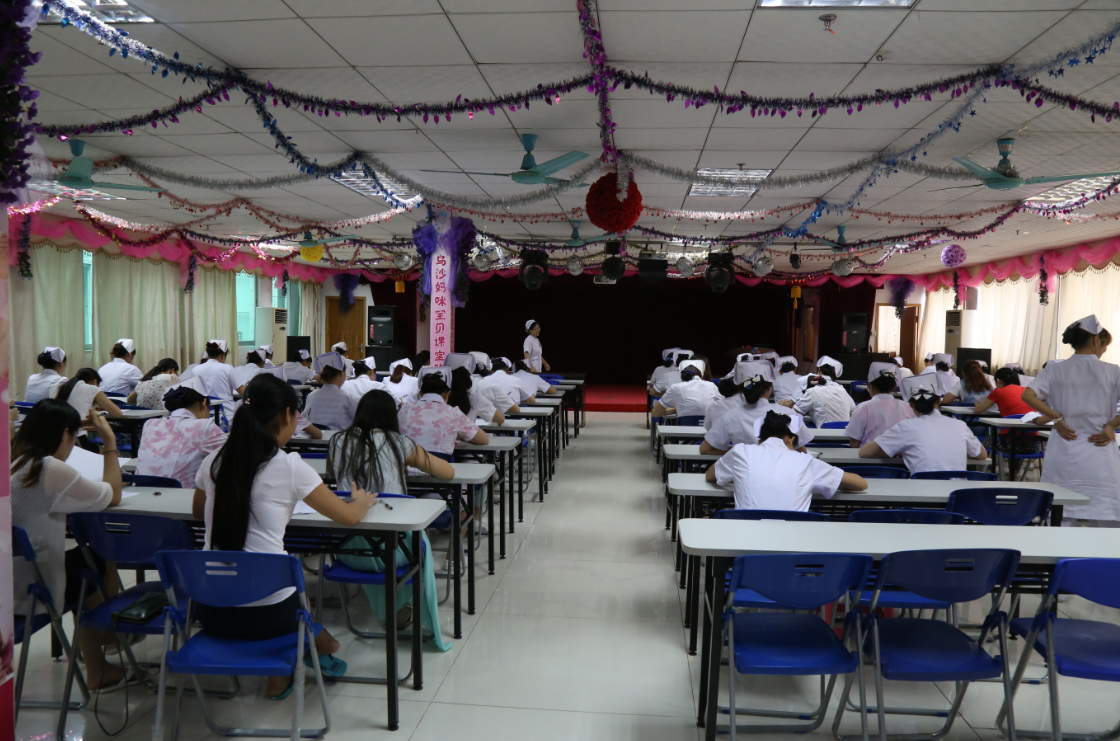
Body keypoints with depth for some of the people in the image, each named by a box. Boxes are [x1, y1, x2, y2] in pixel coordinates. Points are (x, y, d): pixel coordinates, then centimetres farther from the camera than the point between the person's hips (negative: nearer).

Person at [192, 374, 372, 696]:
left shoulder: (213, 462, 3)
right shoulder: (290, 467, -11)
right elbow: (349, 516, 0)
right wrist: (362, 500, 21)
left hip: (211, 612, 5)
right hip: (267, 615, -4)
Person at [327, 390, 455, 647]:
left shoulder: (339, 442, 5)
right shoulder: (398, 443, -2)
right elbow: (449, 472, 7)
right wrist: (411, 461, 22)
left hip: (348, 550, 3)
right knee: (420, 539, 31)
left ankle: (386, 610, 46)